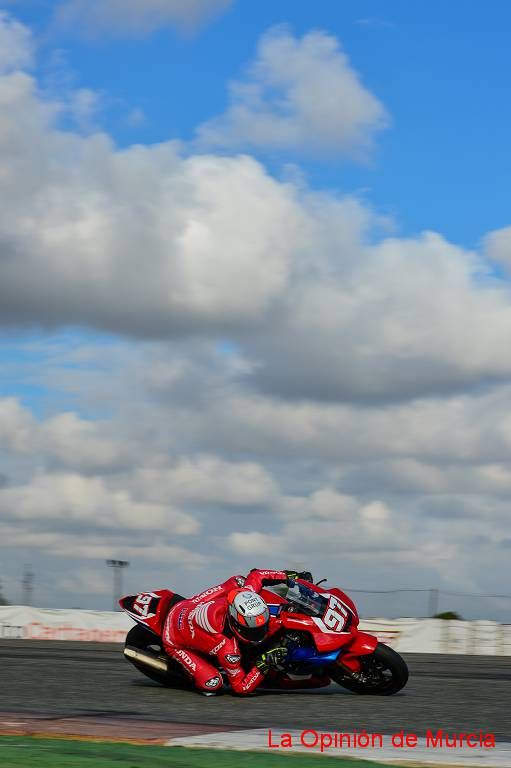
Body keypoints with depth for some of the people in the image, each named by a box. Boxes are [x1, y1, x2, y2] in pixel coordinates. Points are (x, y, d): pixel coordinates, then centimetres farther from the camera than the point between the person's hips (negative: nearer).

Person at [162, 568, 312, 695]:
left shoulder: (245, 593, -29)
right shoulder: (227, 650, -39)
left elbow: (256, 576, -6)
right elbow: (240, 687, -27)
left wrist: (288, 575, -9)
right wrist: (263, 665, -39)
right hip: (176, 641, -7)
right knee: (213, 683, -23)